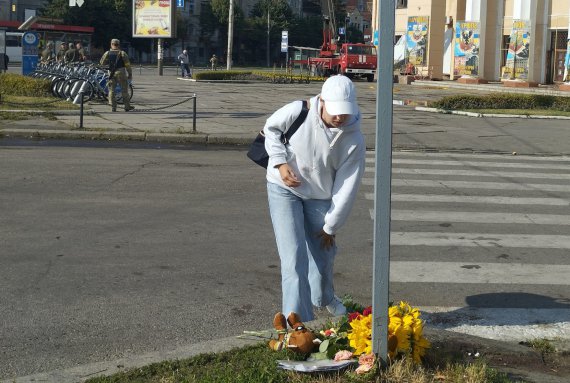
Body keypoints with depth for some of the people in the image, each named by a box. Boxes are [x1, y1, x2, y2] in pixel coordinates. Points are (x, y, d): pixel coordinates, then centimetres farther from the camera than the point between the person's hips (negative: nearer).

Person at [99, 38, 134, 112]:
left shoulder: (107, 53, 3)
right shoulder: (122, 53, -2)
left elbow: (102, 63, 9)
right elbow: (127, 65, -4)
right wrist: (130, 74, 3)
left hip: (111, 73, 2)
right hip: (121, 72, -1)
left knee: (111, 90, 7)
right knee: (124, 90, 7)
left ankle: (113, 107, 3)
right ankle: (127, 106, 9)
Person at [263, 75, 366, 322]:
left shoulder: (354, 141, -20)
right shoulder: (298, 112, -23)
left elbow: (347, 189, -14)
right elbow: (271, 128, -1)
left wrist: (331, 227, -9)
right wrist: (280, 163, -15)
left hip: (320, 197, 2)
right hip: (284, 189, -2)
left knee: (323, 254, 15)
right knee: (294, 257, -13)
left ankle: (324, 298, 49)